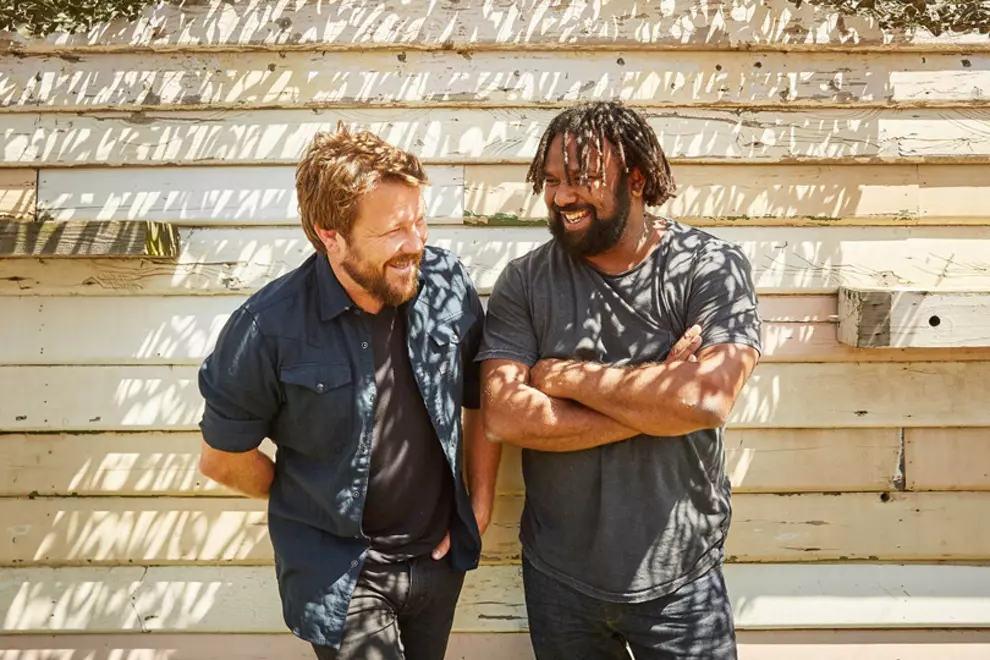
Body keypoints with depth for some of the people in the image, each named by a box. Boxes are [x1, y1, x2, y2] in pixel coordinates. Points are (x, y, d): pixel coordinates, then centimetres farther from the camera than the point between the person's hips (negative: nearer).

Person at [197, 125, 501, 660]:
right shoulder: (268, 329, -22)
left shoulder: (449, 284, -13)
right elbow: (222, 459, -7)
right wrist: (316, 503, 3)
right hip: (339, 569, -4)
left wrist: (481, 501, 2)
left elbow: (480, 400, 3)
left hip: (438, 556, 4)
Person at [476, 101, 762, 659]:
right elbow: (504, 417, -17)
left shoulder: (713, 267, -10)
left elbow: (710, 398, -25)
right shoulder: (524, 282, -6)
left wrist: (564, 376, -16)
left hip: (680, 578, -1)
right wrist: (656, 400, -20)